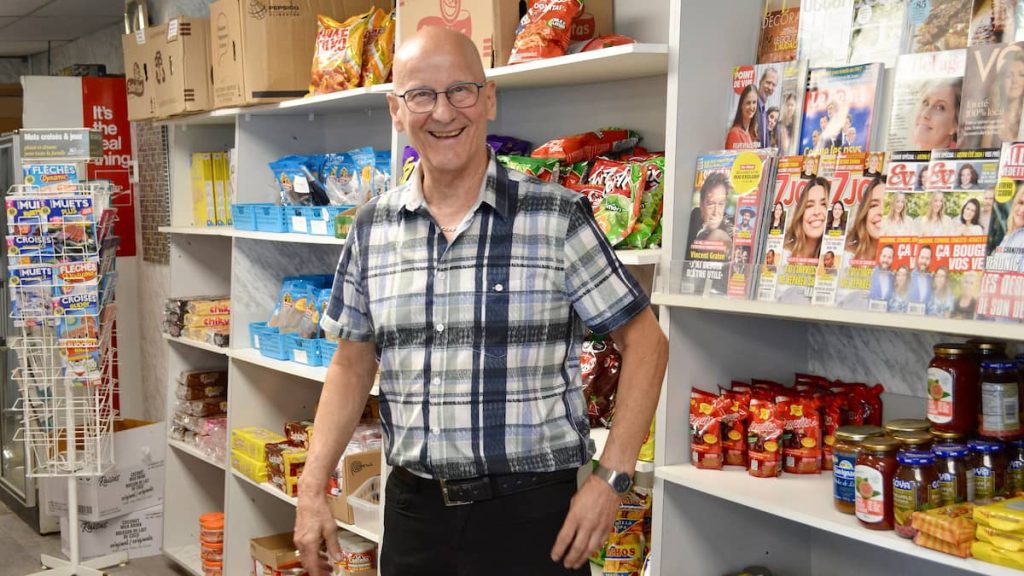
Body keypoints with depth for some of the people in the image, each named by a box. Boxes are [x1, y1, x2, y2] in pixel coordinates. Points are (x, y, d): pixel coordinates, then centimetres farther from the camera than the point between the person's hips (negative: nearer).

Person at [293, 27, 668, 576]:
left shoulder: (560, 218, -9)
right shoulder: (372, 227, 3)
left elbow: (644, 342, -4)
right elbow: (352, 365, 11)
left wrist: (610, 479, -11)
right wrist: (312, 488, 5)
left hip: (530, 510, -3)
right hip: (412, 508, 4)